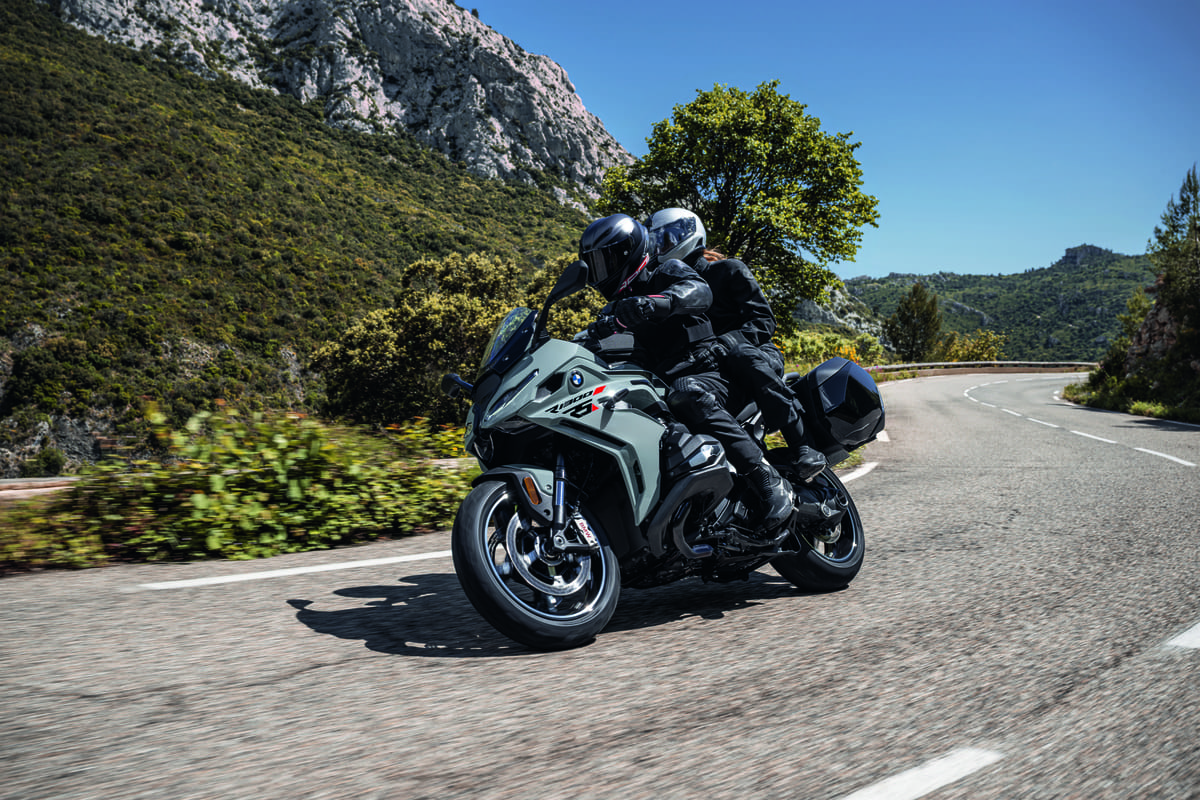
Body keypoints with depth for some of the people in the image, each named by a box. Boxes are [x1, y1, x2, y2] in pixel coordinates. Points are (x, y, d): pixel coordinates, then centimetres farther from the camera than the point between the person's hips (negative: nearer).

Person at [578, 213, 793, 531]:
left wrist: (659, 302, -39)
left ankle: (767, 480, -41)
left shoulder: (668, 271, 2)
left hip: (702, 375, -7)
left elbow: (700, 292, -20)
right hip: (658, 384, 7)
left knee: (686, 393, -40)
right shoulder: (619, 304, 24)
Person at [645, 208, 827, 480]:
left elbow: (764, 321, -7)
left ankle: (803, 445, -41)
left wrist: (727, 341, -26)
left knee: (741, 355, -41)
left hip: (758, 353, -4)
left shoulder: (728, 270, 2)